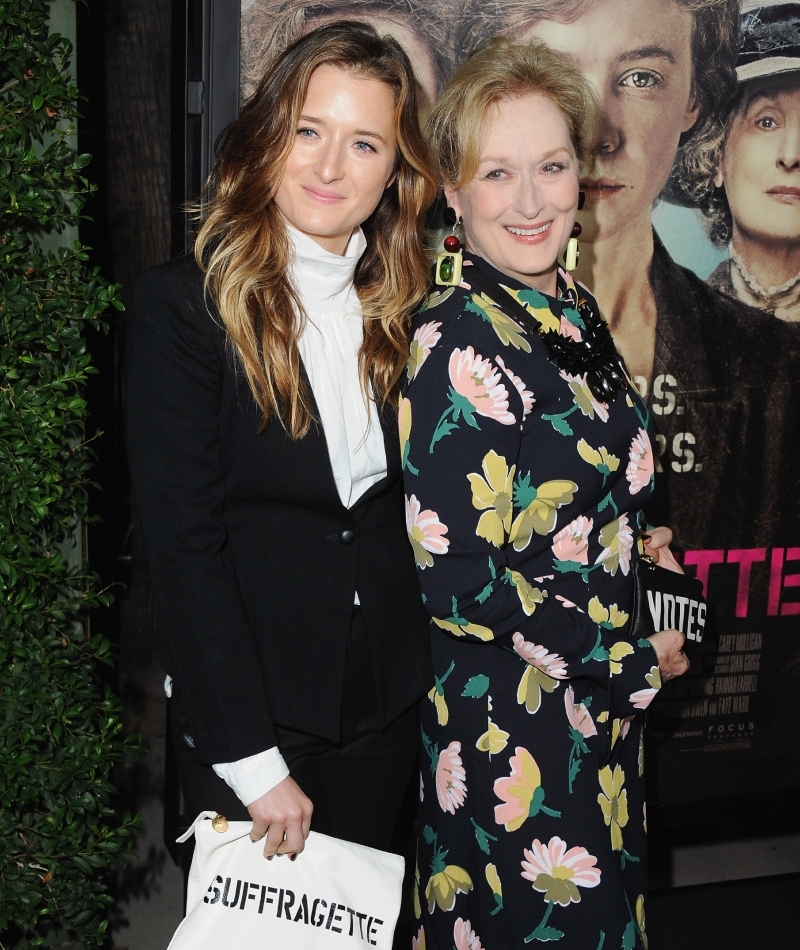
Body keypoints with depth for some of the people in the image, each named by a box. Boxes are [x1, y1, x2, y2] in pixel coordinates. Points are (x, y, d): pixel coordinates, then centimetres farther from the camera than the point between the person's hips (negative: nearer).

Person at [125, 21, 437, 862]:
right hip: (250, 706, -4)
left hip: (387, 701, 4)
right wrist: (252, 758, -17)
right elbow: (182, 543, -16)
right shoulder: (184, 304, -12)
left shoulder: (403, 311, 2)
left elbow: (410, 510, 8)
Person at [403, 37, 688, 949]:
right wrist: (633, 660, -16)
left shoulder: (572, 308, 3)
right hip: (514, 716, -8)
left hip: (600, 702, 8)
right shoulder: (459, 340, -22)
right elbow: (456, 575, -24)